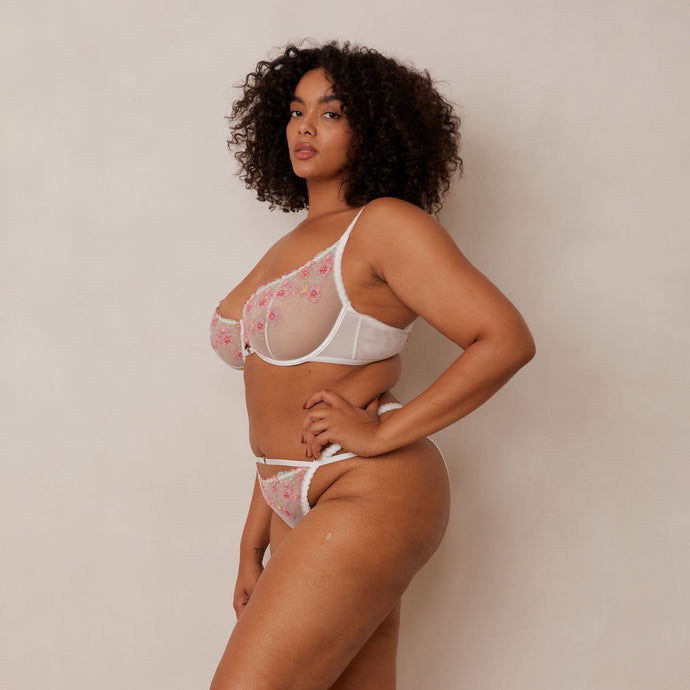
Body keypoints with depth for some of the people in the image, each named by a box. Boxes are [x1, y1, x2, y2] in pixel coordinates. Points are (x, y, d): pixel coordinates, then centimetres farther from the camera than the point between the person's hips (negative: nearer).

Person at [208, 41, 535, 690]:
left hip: (370, 496, -8)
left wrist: (381, 431, -17)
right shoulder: (285, 252, 15)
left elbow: (506, 339, -18)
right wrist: (253, 548, 16)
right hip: (300, 510, 8)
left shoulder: (385, 226, -8)